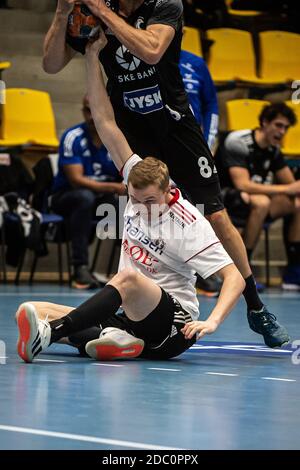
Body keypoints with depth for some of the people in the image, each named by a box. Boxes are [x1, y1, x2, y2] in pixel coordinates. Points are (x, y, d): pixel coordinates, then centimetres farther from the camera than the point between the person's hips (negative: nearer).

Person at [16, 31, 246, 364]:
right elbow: (105, 121, 4)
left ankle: (47, 335, -51)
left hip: (172, 329, -7)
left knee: (128, 278, -40)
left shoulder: (190, 225, -12)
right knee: (29, 311, -10)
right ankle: (114, 337, -31)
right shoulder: (138, 178, 3)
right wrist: (92, 55, 2)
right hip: (127, 317, 7)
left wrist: (212, 321, -29)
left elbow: (234, 278, -13)